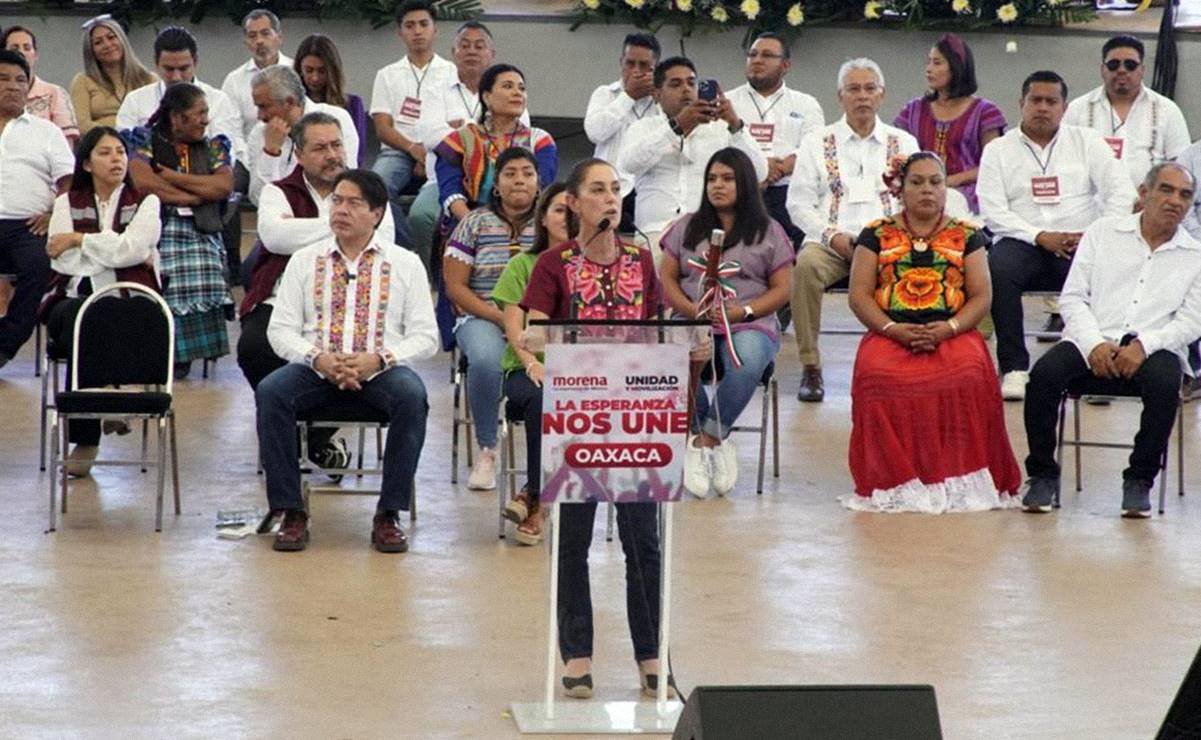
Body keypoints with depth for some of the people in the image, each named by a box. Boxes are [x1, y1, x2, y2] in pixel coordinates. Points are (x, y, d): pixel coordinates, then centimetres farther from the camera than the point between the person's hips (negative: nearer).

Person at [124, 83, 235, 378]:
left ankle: (183, 352, -22)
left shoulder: (214, 146, 21)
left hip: (199, 232, 2)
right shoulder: (144, 139, 11)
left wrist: (175, 179, -1)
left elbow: (224, 185, 3)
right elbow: (142, 181, -7)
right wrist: (195, 195, -2)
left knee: (200, 269, -31)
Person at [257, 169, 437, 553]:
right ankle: (292, 513, -23)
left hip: (380, 369, -1)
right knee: (270, 391, -30)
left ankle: (389, 514, -25)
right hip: (316, 368, 1)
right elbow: (280, 329, 6)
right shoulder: (304, 260, 13)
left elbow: (425, 336, 3)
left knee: (412, 396, -35)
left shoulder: (405, 264, 9)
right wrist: (317, 358, -14)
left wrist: (379, 359, -15)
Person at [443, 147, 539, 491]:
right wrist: (500, 318, -11)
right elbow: (455, 287, 3)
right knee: (486, 359, -36)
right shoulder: (475, 224, 8)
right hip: (483, 318, 0)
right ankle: (486, 452, -17)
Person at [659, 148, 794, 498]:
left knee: (747, 363, -40)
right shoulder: (687, 227, 20)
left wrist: (743, 311, -10)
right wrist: (692, 309, -7)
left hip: (749, 324, -1)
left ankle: (704, 443, -21)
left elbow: (782, 289, 7)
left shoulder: (768, 232, 13)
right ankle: (717, 442, -19)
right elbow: (666, 278, 13)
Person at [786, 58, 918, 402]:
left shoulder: (903, 143, 18)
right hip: (831, 241, 0)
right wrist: (831, 235, -8)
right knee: (806, 265, -35)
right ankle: (810, 367, -24)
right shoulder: (817, 143, 15)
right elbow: (798, 204, 8)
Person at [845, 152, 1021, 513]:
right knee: (877, 375, -35)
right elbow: (859, 295, 7)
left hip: (953, 334, 0)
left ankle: (958, 479, -26)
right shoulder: (877, 235, 14)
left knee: (969, 377, -35)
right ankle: (893, 480, -27)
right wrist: (893, 329, -10)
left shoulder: (967, 235, 15)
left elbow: (981, 297, 7)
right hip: (890, 335, 0)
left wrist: (947, 329, -11)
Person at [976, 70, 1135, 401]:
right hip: (1023, 243, 0)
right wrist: (1040, 237, -13)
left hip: (1081, 244, 0)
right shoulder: (998, 150, 12)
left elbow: (1122, 192, 6)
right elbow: (993, 212, 0)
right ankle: (1014, 367, -27)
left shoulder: (1087, 142, 15)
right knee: (998, 268, -34)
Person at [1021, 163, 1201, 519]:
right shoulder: (1103, 232, 14)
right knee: (1044, 372, -29)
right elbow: (1072, 298, 7)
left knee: (1165, 382, -35)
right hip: (1093, 344, 0)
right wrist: (1094, 345, -11)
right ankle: (1043, 474, -12)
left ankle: (1140, 480, -16)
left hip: (1153, 351, 0)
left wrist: (1143, 346, -15)